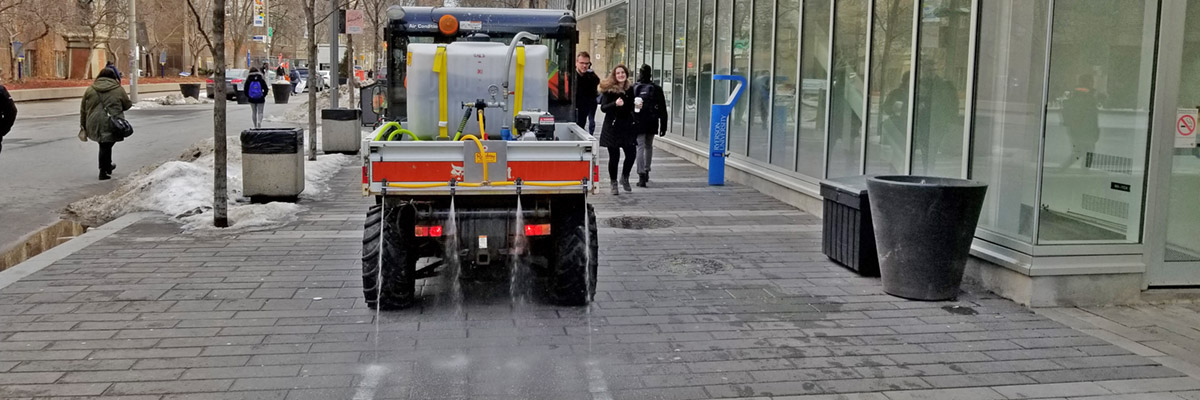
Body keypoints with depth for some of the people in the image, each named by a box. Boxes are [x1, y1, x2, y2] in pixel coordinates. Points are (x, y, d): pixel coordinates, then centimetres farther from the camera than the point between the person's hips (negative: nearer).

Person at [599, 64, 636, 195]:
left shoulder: (631, 89, 8)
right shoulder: (609, 90, -5)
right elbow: (603, 107, -12)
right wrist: (615, 104, -27)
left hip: (627, 126, 4)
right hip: (612, 127, -4)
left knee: (632, 153, -3)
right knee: (614, 156, 1)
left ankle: (625, 178, 23)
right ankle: (614, 183, 15)